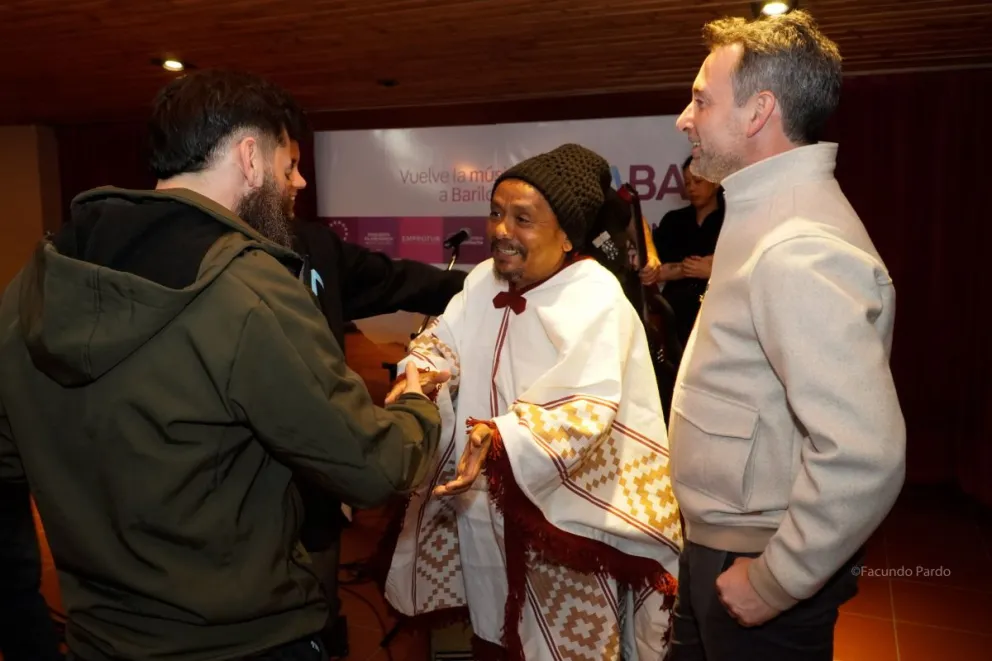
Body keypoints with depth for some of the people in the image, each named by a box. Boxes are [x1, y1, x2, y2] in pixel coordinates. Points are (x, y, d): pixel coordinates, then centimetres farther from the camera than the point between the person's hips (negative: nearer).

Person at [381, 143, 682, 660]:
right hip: (484, 494, 6)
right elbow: (446, 337, -1)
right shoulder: (485, 278, 2)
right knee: (492, 613, 25)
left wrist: (499, 437, -44)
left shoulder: (596, 300, -21)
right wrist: (421, 372, -24)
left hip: (563, 507, -6)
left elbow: (586, 409, -31)